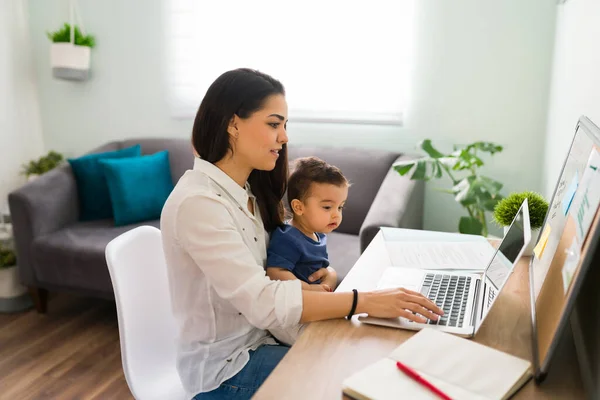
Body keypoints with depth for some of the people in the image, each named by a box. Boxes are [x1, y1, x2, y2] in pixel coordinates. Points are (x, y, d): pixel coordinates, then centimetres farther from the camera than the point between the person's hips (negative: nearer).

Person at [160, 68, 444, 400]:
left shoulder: (246, 190, 3)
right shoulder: (197, 203, -26)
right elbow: (263, 304, -31)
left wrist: (307, 275, -11)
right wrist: (365, 301, -30)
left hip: (260, 333, 7)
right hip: (225, 366, -7)